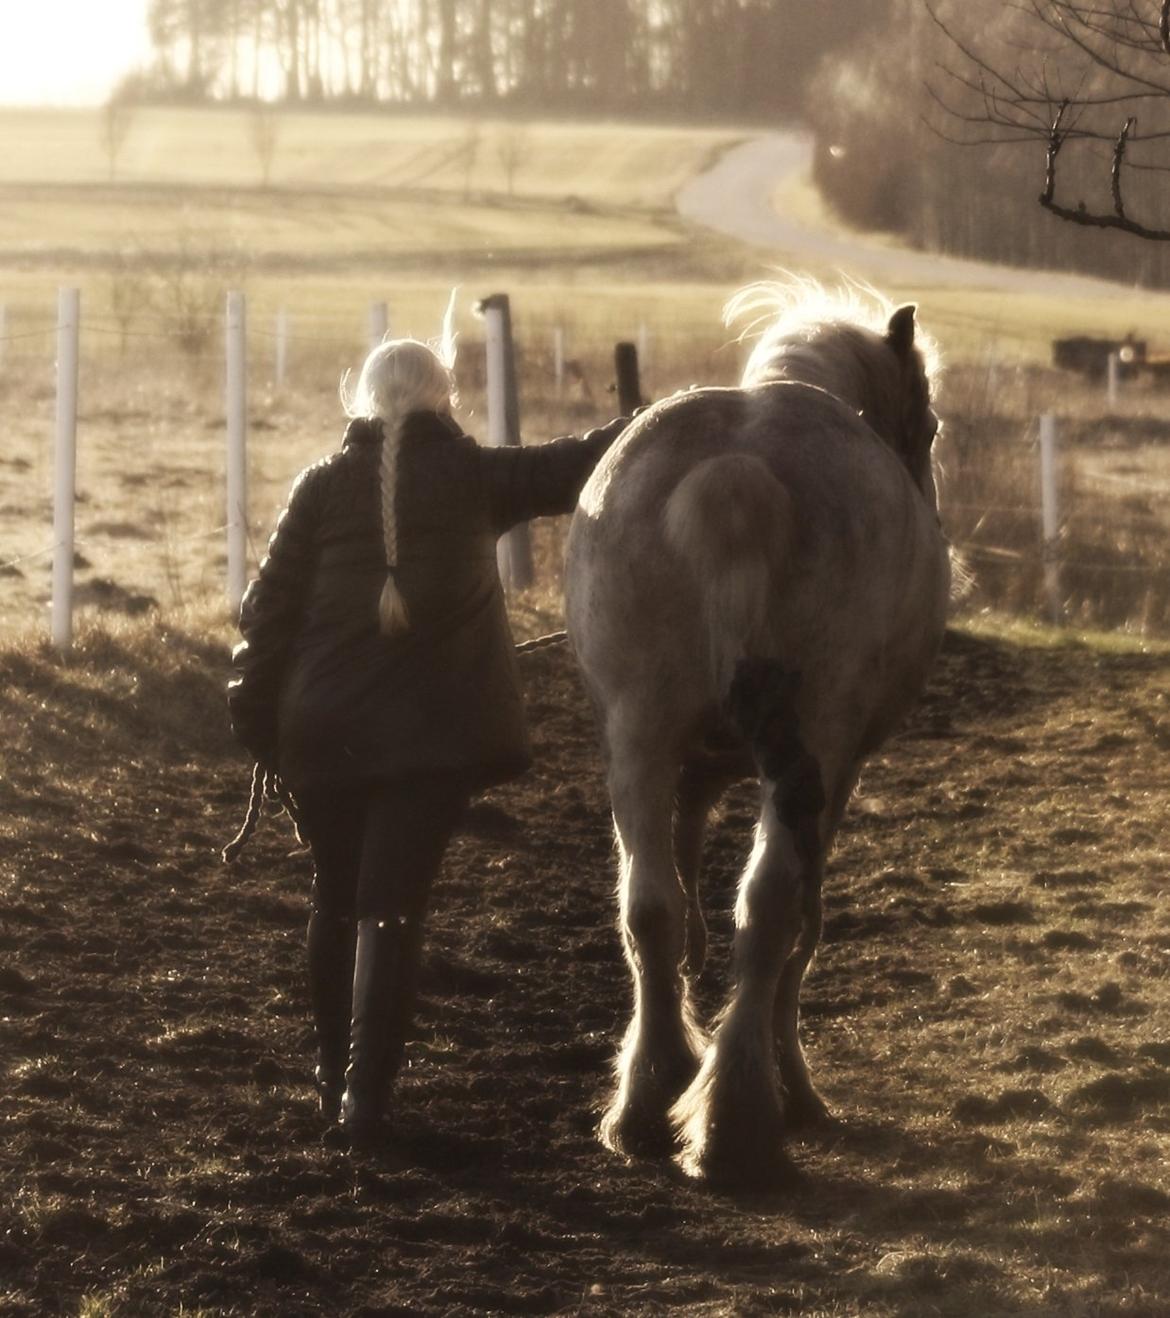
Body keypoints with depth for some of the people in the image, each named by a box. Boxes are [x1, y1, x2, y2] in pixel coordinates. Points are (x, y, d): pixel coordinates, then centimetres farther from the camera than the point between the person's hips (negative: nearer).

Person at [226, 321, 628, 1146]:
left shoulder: (323, 488, 2)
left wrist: (258, 723, 9)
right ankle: (366, 1097, -11)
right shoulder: (474, 478, -1)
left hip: (325, 732, 2)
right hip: (435, 731, -2)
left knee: (337, 902, 16)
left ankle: (336, 1078, 24)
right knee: (393, 909, -3)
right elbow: (572, 471, 8)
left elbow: (270, 612, 2)